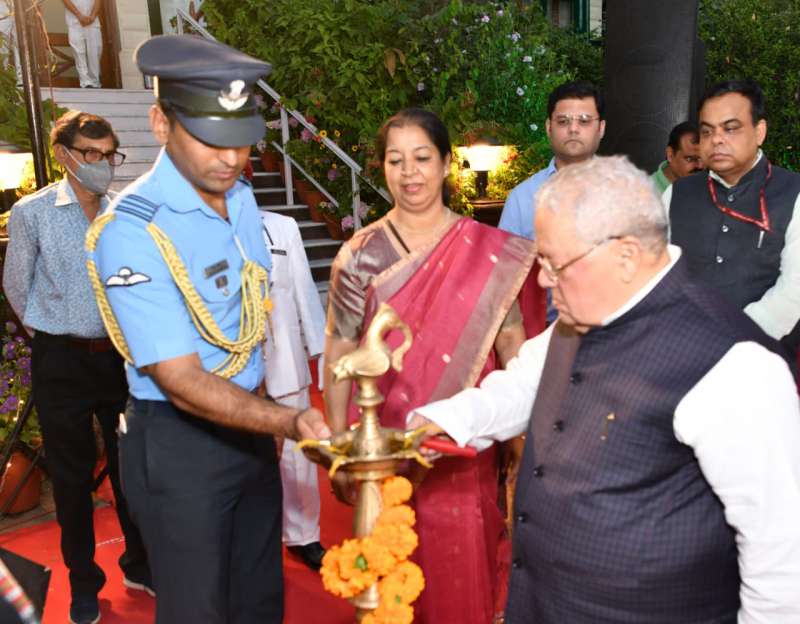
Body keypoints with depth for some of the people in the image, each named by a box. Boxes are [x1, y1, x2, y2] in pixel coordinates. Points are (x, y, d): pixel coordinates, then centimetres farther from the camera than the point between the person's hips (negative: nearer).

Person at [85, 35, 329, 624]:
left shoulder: (241, 197, 1)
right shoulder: (132, 230, -23)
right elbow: (182, 381, -25)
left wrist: (277, 418, 14)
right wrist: (287, 420, -37)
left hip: (250, 425, 7)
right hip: (178, 443, -6)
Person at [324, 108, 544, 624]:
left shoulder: (488, 250, -3)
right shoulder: (360, 255, -3)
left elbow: (511, 341, 2)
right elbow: (339, 354, 0)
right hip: (386, 444, 0)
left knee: (465, 566, 11)